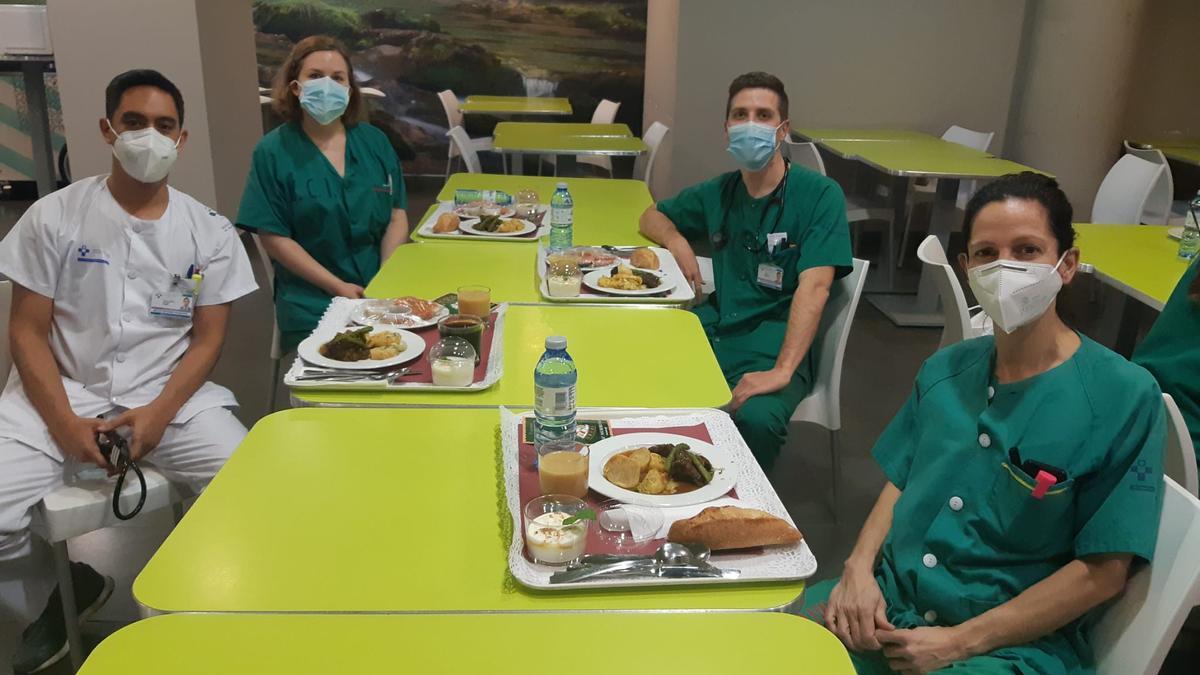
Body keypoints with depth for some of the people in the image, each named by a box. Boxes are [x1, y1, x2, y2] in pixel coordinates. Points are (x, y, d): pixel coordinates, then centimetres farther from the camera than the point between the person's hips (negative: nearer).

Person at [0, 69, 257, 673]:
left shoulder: (209, 232, 3)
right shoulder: (54, 217, 1)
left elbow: (207, 340, 2)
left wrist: (159, 413, -14)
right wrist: (63, 422, -13)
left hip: (172, 395, 0)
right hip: (62, 393, 0)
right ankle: (71, 580, 12)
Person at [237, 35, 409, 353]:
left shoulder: (373, 141, 9)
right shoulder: (272, 152, -1)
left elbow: (396, 216, 8)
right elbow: (274, 237, -5)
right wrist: (338, 287, -11)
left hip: (383, 294, 3)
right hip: (312, 305, -3)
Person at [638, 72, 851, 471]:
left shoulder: (819, 195, -5)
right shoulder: (718, 193, 12)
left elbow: (813, 288, -17)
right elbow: (652, 217, 28)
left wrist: (782, 371, -28)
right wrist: (676, 240, 3)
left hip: (773, 345, -5)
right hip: (712, 329, 5)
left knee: (757, 418, -35)